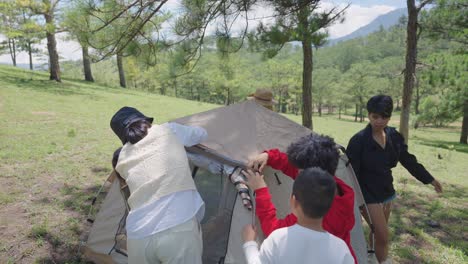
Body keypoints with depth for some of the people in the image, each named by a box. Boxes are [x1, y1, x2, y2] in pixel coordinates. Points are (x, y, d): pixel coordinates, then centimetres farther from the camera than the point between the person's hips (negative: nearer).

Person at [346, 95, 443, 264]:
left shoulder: (394, 136, -2)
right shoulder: (358, 140, -21)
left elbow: (408, 160, 12)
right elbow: (351, 172, -20)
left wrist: (430, 179, 19)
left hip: (386, 190, 6)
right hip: (368, 194, -6)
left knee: (378, 232, 20)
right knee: (383, 235, -5)